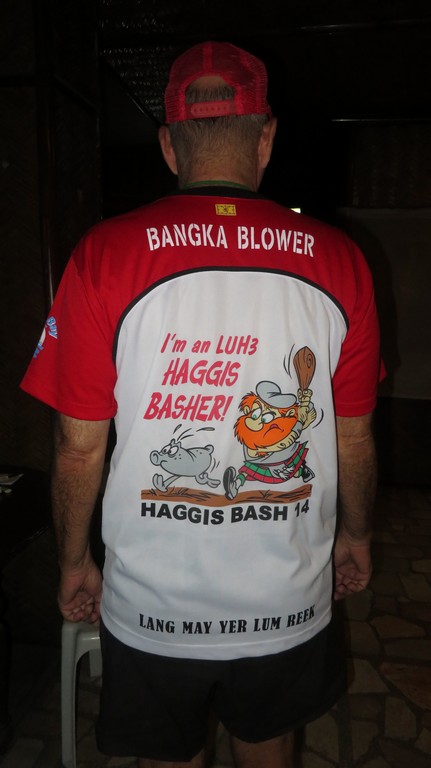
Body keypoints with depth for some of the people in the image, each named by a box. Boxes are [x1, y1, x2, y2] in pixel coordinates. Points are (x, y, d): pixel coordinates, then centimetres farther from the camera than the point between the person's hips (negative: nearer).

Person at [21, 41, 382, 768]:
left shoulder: (105, 256, -16)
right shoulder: (337, 261, -11)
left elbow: (80, 446, -11)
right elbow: (353, 439, -3)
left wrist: (74, 561, 6)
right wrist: (355, 534, 15)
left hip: (152, 607, -1)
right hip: (289, 604, 2)